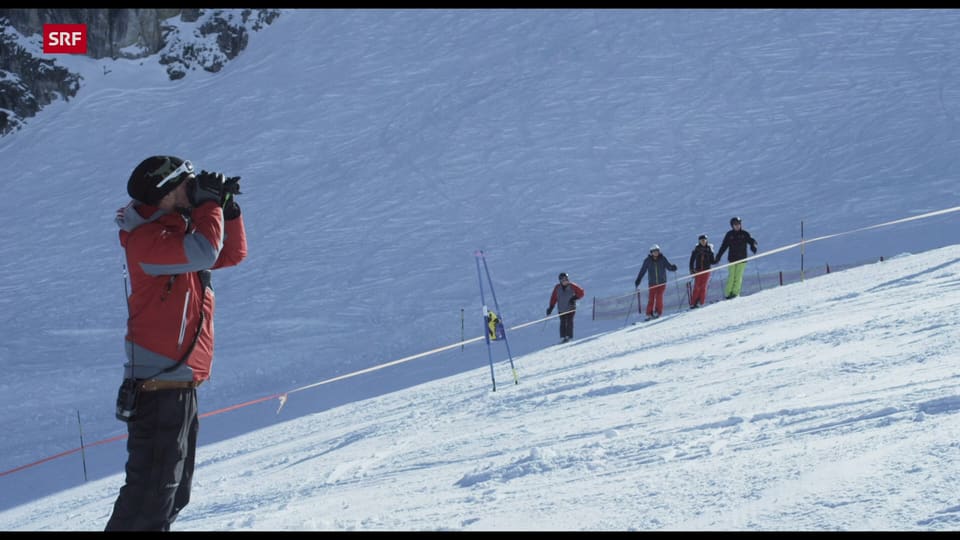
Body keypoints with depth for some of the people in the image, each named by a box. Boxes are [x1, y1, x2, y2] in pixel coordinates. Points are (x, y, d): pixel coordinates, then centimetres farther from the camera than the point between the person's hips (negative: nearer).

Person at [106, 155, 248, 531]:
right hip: (158, 387, -10)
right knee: (153, 490, -13)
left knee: (174, 492, 16)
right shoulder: (145, 238, -14)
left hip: (180, 384, 10)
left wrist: (228, 209, 9)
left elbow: (232, 254, 24)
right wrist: (210, 203, -14)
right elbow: (203, 253, -30)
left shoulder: (177, 231, 15)